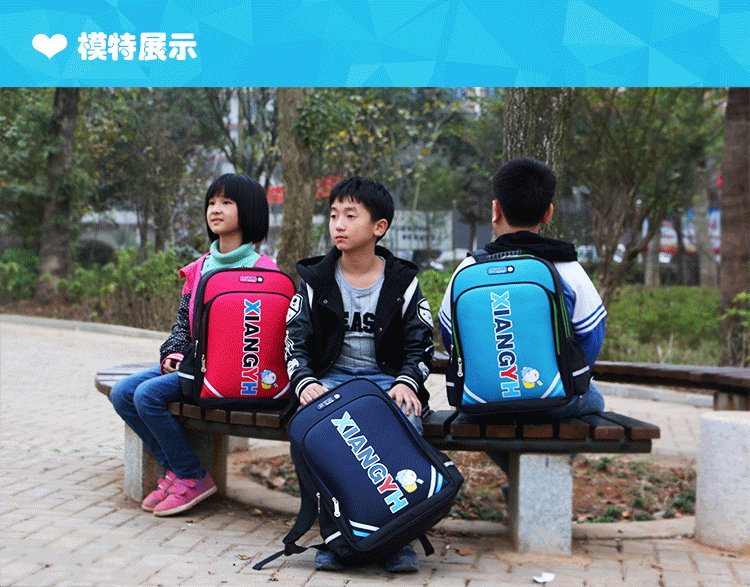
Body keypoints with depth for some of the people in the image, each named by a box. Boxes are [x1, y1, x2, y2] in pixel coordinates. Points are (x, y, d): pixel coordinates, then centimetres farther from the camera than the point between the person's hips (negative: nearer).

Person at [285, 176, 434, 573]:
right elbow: (295, 340, 4)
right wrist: (305, 382, -16)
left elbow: (421, 345, 5)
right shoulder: (315, 280, 9)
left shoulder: (402, 281, 8)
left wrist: (406, 383, -16)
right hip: (331, 376, 1)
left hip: (387, 377, 0)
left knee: (406, 419, -34)